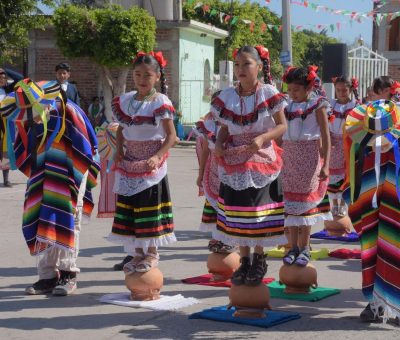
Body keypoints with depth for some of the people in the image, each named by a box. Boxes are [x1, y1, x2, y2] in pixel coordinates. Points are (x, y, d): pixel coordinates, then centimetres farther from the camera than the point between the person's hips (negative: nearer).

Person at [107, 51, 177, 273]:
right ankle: (138, 253, 21)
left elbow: (171, 135, -14)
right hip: (129, 164, 6)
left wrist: (157, 156, -26)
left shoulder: (160, 103, -11)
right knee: (130, 210, 9)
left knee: (150, 211, 0)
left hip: (151, 166, -5)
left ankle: (152, 253, 14)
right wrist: (119, 150, 1)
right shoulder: (125, 101, 6)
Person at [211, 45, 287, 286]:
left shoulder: (268, 93, -5)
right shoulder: (227, 97, 5)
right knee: (237, 214, 6)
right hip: (234, 163, 4)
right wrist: (219, 144, -8)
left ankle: (259, 259, 15)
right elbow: (224, 129, 12)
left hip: (262, 160, -3)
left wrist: (262, 138, -19)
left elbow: (282, 126, -4)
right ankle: (244, 260, 20)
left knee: (259, 211, -2)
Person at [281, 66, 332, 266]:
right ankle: (293, 247, 10)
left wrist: (325, 164, -14)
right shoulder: (287, 106, 8)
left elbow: (326, 136, -7)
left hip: (309, 158, -4)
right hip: (289, 158, 4)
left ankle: (304, 248, 7)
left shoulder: (317, 105, -4)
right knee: (290, 202, 3)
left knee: (305, 201, -1)